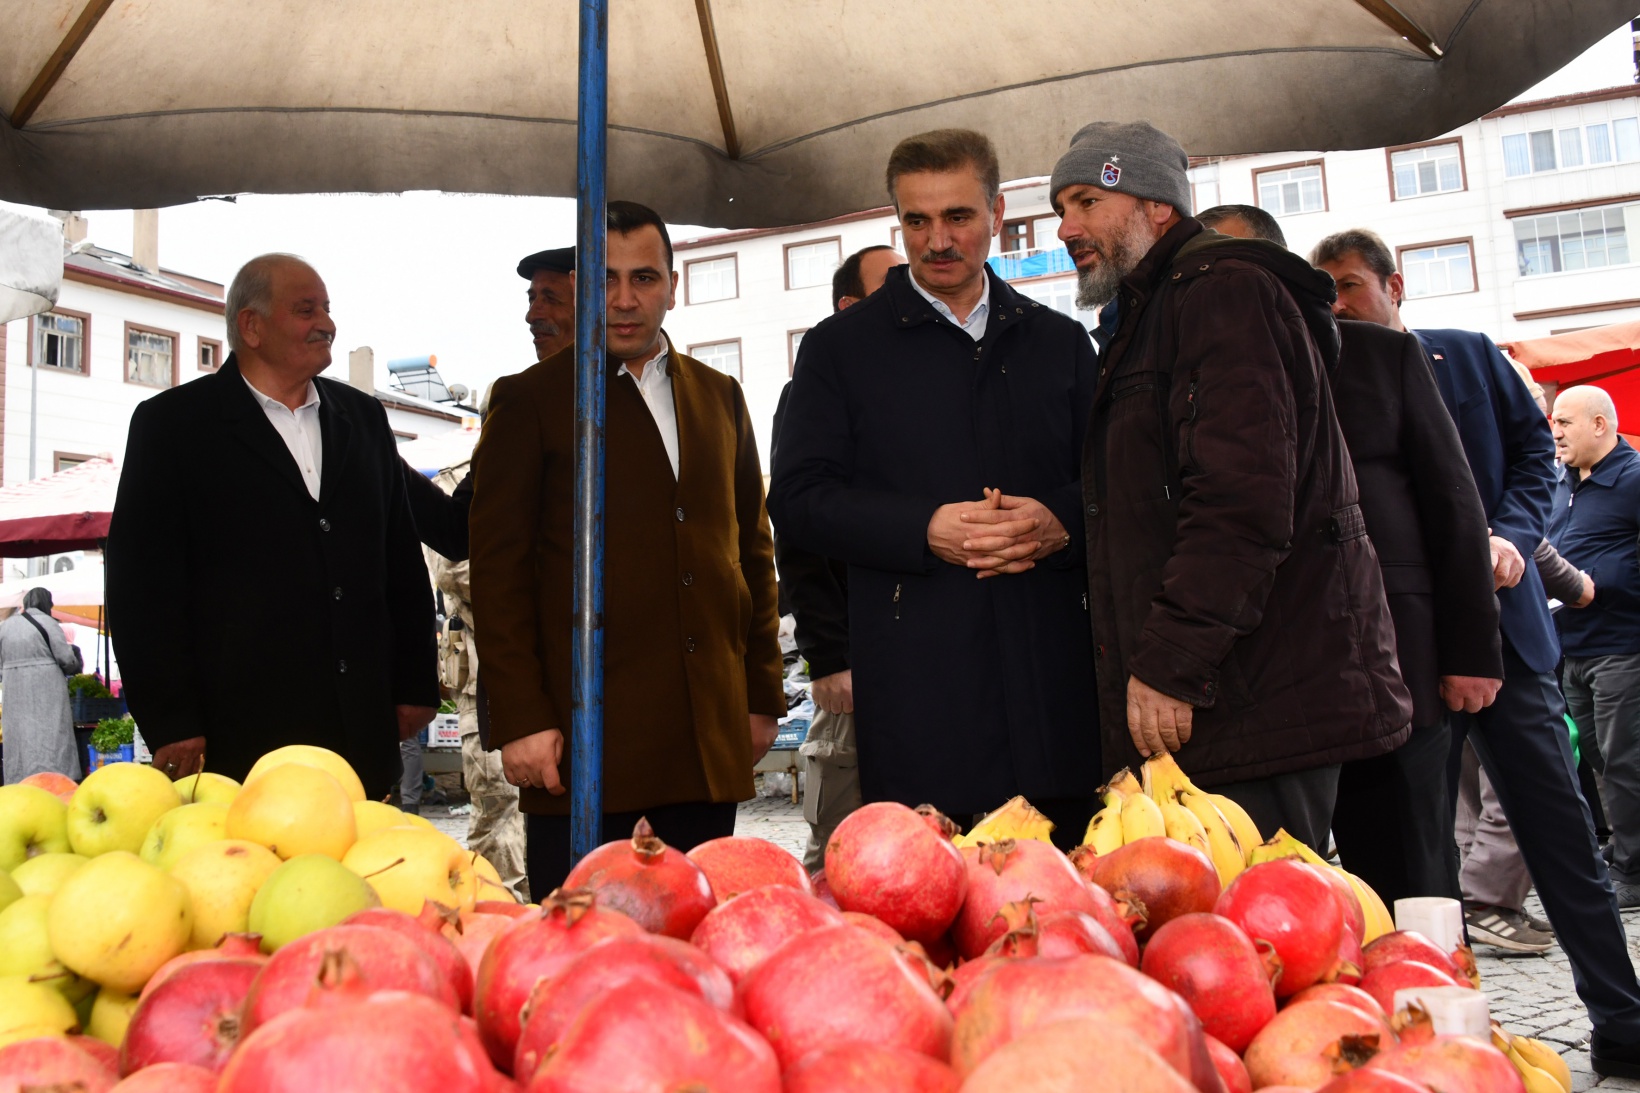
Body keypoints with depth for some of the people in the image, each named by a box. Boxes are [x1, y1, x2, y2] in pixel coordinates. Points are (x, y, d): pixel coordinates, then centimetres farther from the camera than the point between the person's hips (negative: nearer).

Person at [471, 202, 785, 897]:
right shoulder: (528, 401, 2)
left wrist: (763, 695, 13)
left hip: (710, 734, 4)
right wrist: (519, 721, -9)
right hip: (582, 734, -3)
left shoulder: (720, 397, 15)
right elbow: (497, 570, -2)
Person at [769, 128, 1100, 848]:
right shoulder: (840, 347, 8)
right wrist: (924, 530, -13)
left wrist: (1061, 521, -8)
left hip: (1050, 674, 3)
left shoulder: (1060, 342, 17)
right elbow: (797, 499, 0)